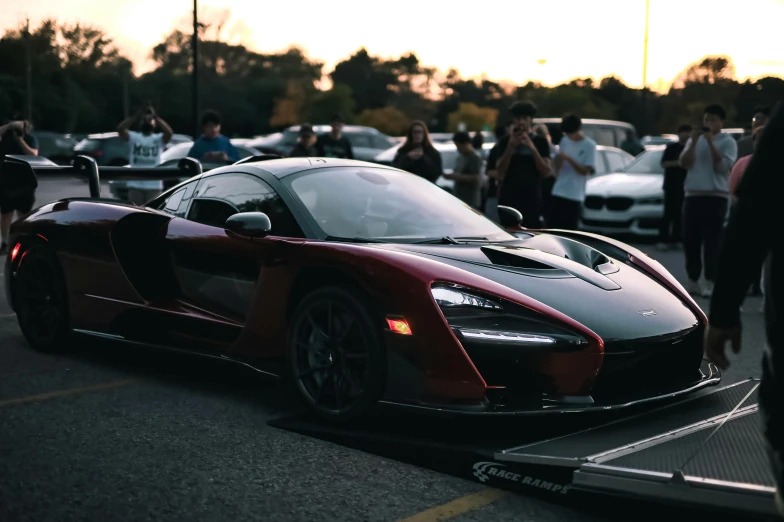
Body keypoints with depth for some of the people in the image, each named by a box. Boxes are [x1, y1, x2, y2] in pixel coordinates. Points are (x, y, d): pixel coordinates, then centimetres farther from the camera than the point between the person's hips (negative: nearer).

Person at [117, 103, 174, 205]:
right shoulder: (133, 137, 9)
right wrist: (137, 115, -6)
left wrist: (155, 116, -8)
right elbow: (120, 129, -9)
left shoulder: (159, 139, 7)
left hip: (154, 186, -1)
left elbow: (168, 132, -14)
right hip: (135, 185, 1)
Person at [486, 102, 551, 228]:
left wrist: (532, 148, -14)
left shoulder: (540, 142, 6)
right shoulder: (504, 142, 7)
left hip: (532, 200, 0)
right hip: (509, 200, 0)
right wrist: (511, 146, -13)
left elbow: (546, 172, -2)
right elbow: (500, 172, -2)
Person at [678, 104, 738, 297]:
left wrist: (711, 142, -12)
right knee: (690, 240, 4)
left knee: (712, 241, -8)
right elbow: (684, 163, 3)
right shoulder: (694, 140, 15)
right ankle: (693, 280, 12)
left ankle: (710, 282, -8)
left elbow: (722, 166, -11)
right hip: (692, 195, 5)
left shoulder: (728, 141, 1)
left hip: (716, 196, -5)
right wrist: (694, 141, -7)